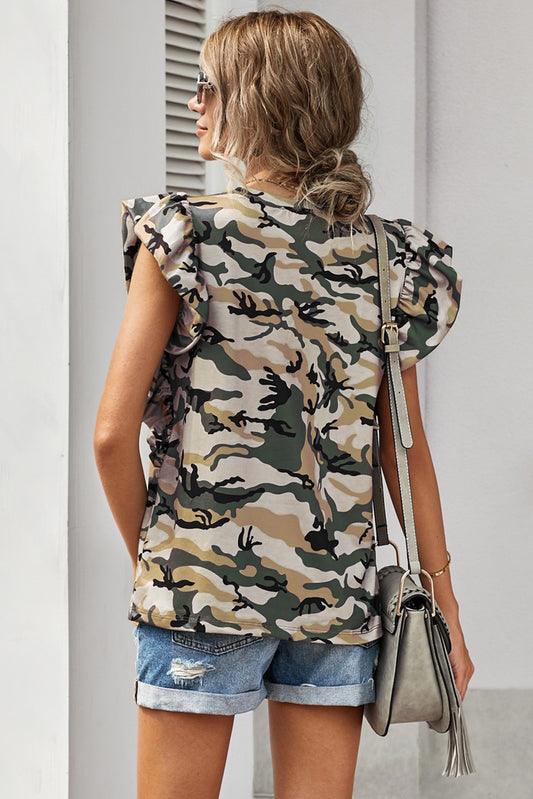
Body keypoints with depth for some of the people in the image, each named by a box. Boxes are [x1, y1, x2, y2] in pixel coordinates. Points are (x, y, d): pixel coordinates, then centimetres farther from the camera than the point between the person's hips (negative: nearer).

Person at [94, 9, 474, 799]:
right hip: (339, 585, 4)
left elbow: (114, 430, -10)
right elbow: (407, 446, 5)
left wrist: (144, 552, 4)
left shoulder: (186, 233, -6)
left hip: (204, 579, -4)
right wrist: (443, 596, 11)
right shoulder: (384, 255, 4)